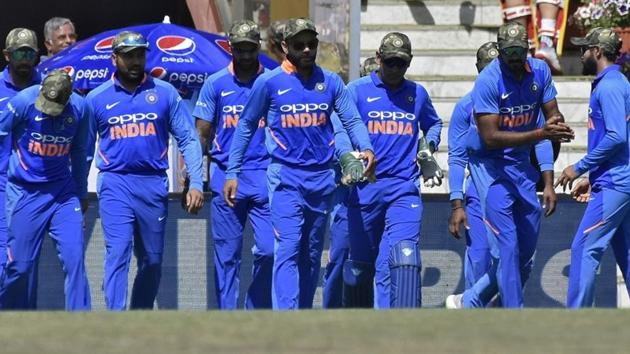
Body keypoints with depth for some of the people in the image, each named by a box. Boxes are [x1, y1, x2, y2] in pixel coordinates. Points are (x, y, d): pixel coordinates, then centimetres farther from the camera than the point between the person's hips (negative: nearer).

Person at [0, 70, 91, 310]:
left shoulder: (79, 108, -3)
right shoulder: (24, 102, -14)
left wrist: (81, 193, 22)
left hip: (63, 191, 2)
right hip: (25, 192, -2)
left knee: (74, 259, -9)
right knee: (20, 264, 0)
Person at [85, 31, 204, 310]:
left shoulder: (164, 93, 7)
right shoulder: (97, 98, 7)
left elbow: (188, 139, 6)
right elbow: (85, 149, 12)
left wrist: (195, 184, -4)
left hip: (154, 184, 2)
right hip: (115, 184, -2)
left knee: (152, 260, 8)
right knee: (117, 253, -14)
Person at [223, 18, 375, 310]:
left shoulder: (330, 82, 6)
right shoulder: (269, 83, -2)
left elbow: (352, 120, 6)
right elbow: (246, 126, 5)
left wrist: (365, 148, -15)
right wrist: (232, 172, 3)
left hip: (322, 177, 4)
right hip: (285, 177, -4)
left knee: (312, 254, 11)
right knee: (288, 250, -15)